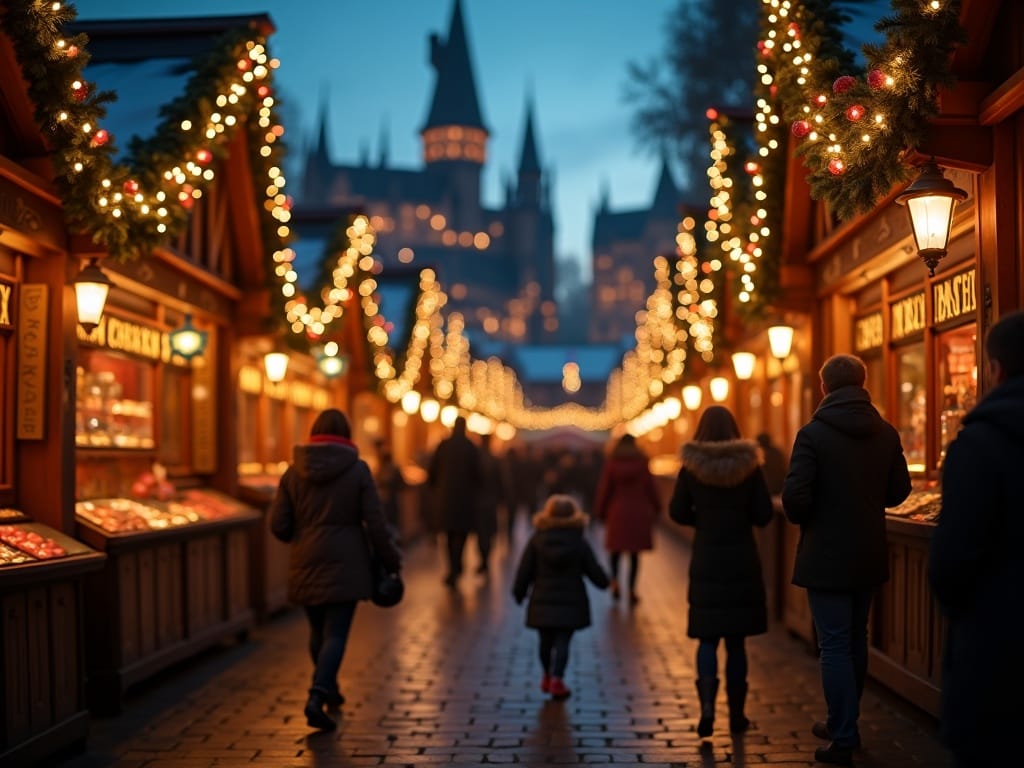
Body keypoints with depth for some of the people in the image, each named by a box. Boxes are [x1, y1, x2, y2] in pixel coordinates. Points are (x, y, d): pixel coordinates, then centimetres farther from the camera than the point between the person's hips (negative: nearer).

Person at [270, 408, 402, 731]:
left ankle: (327, 689, 36)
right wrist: (391, 560, 5)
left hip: (305, 567, 3)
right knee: (336, 634, -2)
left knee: (318, 631, 18)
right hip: (344, 567, -3)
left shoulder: (294, 472, 1)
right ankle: (317, 697, -18)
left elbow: (279, 526, 0)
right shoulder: (357, 469, -6)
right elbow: (375, 524, -7)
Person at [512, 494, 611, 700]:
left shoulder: (537, 540, -5)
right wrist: (604, 582, 21)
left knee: (546, 641, 16)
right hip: (570, 603, -1)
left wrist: (519, 592, 9)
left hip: (543, 602, 1)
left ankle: (547, 676, 32)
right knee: (562, 642, 0)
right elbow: (595, 572, 0)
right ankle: (557, 679, -11)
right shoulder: (579, 543, -4)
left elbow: (524, 571, -5)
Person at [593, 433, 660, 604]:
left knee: (615, 548, 14)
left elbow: (604, 489, -1)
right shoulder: (641, 462, -2)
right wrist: (656, 509, 10)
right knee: (634, 553, 5)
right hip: (638, 512, 0)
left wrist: (600, 512, 6)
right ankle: (632, 589, 1)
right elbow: (650, 487, 0)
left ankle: (615, 580, -7)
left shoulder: (611, 462, -3)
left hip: (617, 511, 0)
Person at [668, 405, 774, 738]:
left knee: (707, 638, 7)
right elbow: (763, 514, -5)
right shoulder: (749, 464, -6)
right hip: (742, 561, 0)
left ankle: (707, 706, -12)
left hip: (706, 562, 0)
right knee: (736, 639, 10)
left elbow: (677, 511, -3)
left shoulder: (691, 467, -6)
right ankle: (736, 713, 16)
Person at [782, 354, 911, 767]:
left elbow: (795, 495, -20)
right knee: (856, 641, 18)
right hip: (869, 555, 6)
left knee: (834, 645, -1)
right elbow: (899, 490, 6)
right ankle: (844, 724, 31)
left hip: (826, 555, -5)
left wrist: (802, 518, 1)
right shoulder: (886, 433, 1)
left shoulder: (813, 433, -15)